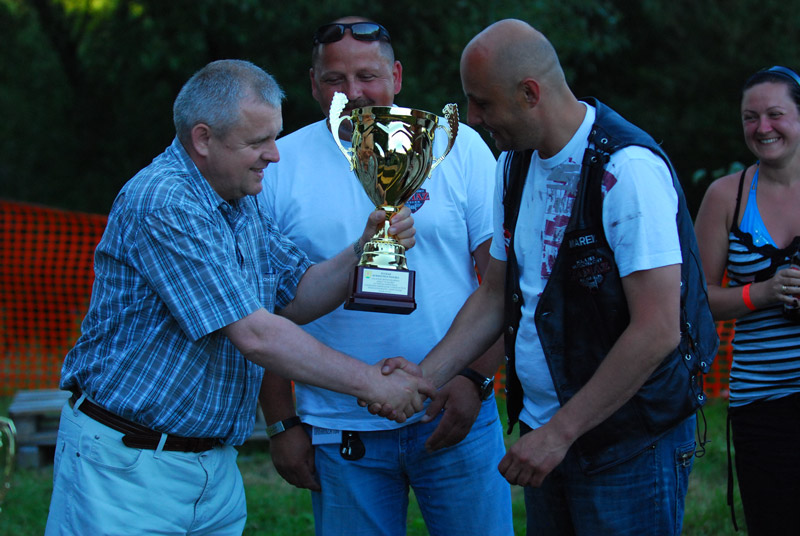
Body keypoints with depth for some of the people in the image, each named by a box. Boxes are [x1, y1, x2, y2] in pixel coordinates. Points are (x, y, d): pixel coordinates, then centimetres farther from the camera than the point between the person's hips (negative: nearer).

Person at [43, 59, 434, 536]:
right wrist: (372, 383, -19)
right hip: (128, 465, -8)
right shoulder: (163, 204, -21)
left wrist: (366, 249, -7)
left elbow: (296, 297, 10)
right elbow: (255, 335, -24)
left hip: (215, 462, 8)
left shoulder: (242, 200, 9)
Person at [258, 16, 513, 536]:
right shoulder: (279, 167, 1)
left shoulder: (458, 147, 1)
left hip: (454, 416, 0)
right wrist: (282, 424, -1)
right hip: (339, 432, 0)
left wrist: (476, 379, -11)